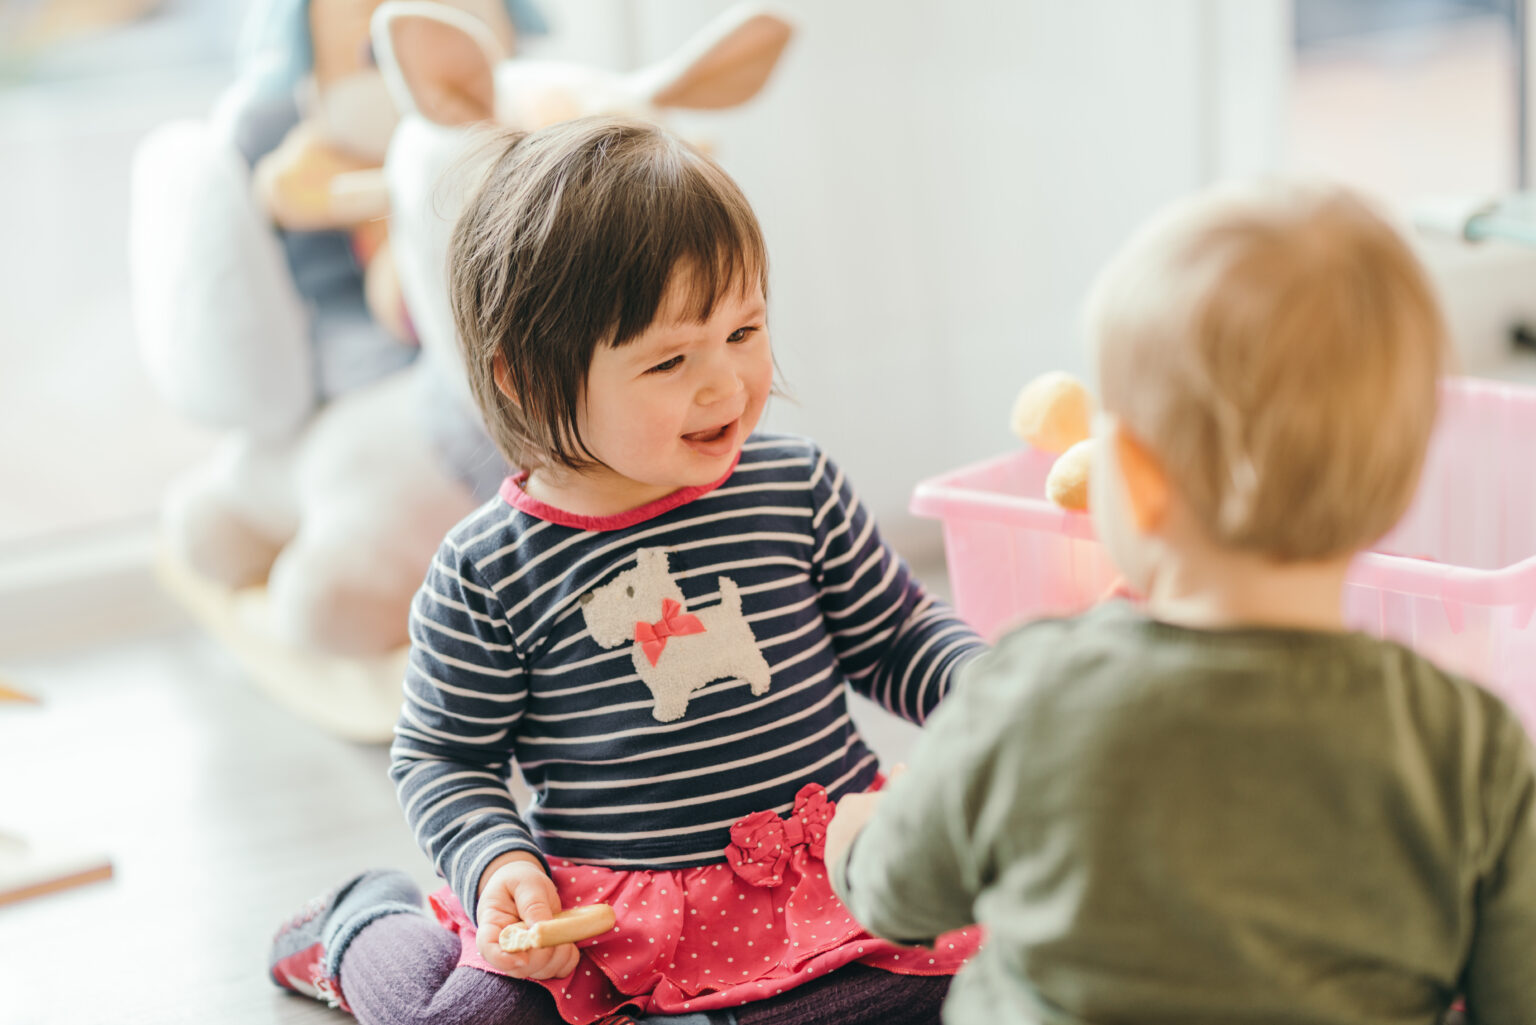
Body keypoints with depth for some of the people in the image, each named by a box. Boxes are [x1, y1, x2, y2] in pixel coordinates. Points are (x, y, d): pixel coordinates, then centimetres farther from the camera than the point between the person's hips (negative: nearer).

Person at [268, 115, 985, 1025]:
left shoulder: (797, 487, 0)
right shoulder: (487, 573, -7)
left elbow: (896, 637, 12)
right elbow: (443, 758, 3)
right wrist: (499, 864, -13)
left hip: (824, 877, 2)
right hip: (594, 914, -1)